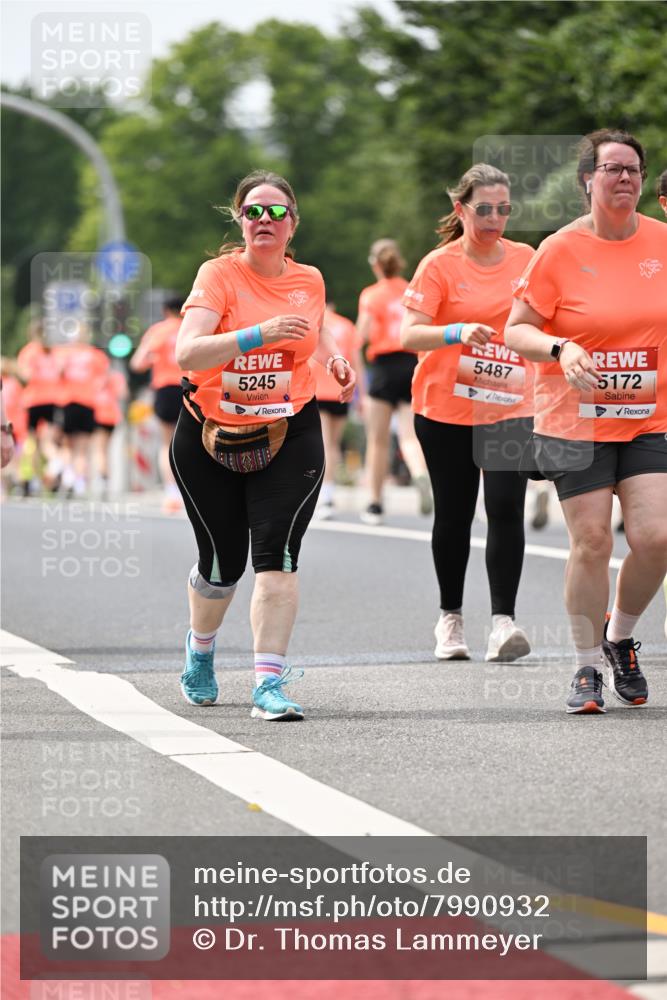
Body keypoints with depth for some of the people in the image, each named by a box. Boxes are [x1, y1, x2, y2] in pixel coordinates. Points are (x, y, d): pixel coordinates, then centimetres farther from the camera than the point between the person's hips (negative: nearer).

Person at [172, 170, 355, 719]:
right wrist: (259, 334, -36)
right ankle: (200, 650, 39)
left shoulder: (310, 280, 3)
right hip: (210, 438, -2)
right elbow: (187, 352, -25)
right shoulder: (219, 274, -10)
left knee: (277, 556, -15)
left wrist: (334, 358, 5)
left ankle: (269, 683, -14)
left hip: (290, 437, 2)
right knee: (222, 563, 8)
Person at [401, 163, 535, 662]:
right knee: (454, 514, 7)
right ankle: (451, 617, 22)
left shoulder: (525, 258, 6)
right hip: (446, 409, -2)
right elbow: (410, 335, -15)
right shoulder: (439, 265, -6)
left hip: (510, 408, 2)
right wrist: (459, 332, -30)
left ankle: (503, 621, -16)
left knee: (506, 507, -14)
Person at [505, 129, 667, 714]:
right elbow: (516, 331, -2)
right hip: (577, 420, -2)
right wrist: (561, 349, -20)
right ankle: (588, 667, 13)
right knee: (591, 542, -4)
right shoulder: (561, 250, -6)